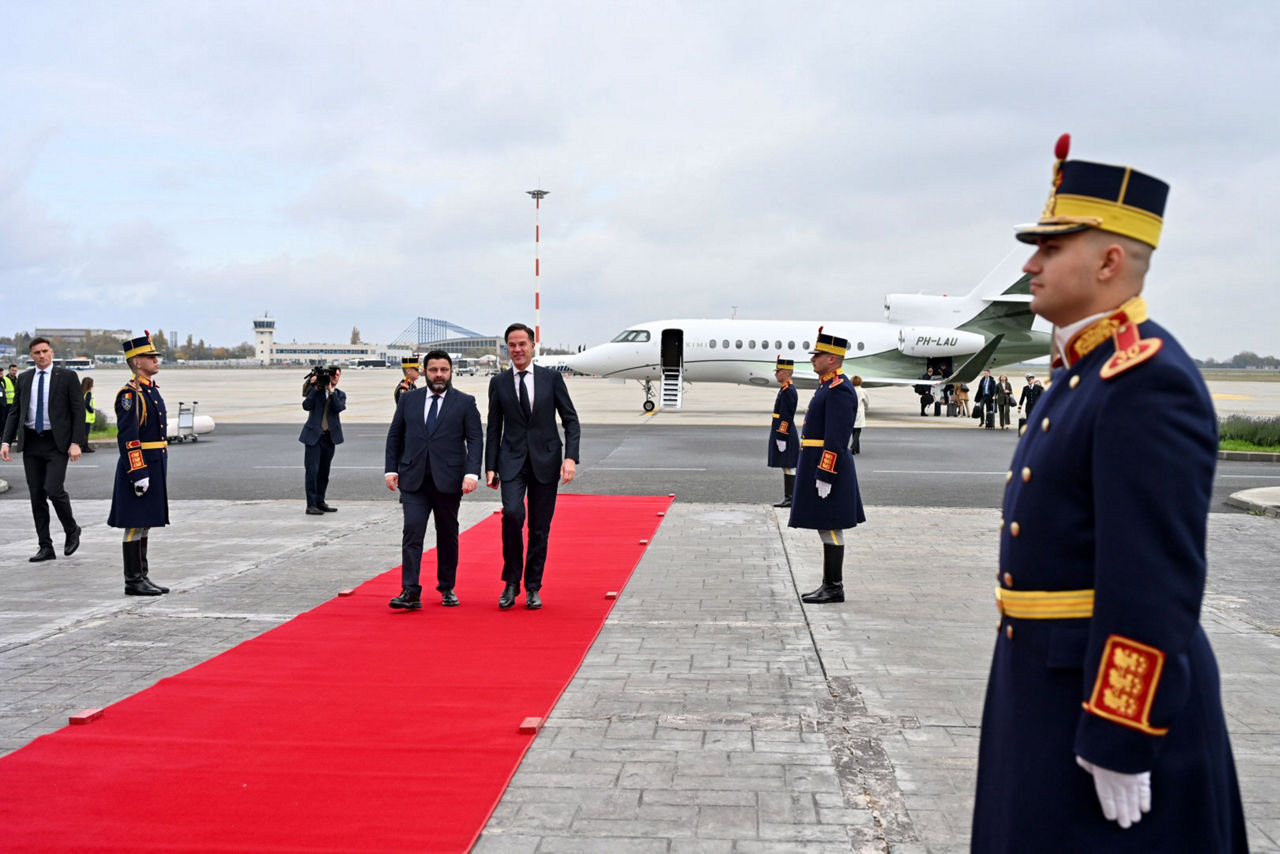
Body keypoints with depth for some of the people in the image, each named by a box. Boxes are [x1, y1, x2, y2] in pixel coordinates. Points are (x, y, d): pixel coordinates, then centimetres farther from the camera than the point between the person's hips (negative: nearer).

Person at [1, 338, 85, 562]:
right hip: (31, 443, 4)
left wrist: (76, 442, -12)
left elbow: (78, 411, -3)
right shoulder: (23, 378, 11)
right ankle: (45, 547, 12)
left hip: (57, 443, -4)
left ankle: (72, 530, 10)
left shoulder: (67, 376, -1)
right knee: (37, 496, 5)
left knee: (54, 490, -16)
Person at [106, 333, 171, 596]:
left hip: (155, 466, 10)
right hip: (139, 466, -10)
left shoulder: (151, 390, 16)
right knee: (135, 525, -4)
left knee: (144, 524, 13)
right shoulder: (130, 394, -13)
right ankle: (133, 581, 0)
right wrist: (139, 473, -23)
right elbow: (128, 438, -19)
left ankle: (142, 577, 18)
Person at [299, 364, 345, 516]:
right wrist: (315, 388, -14)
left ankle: (320, 502, 20)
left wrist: (331, 391, -13)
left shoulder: (340, 394, 11)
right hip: (314, 435, -4)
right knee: (312, 470, -8)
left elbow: (339, 408, -9)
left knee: (324, 472, 11)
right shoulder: (316, 390, 3)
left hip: (329, 437, 4)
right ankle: (311, 505, -8)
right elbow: (306, 406, -12)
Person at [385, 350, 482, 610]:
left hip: (448, 480, -1)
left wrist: (472, 473, -14)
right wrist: (391, 469, 4)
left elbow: (475, 440, -2)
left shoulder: (465, 403, 3)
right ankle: (410, 593, -11)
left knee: (448, 535, 9)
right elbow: (394, 436, 13)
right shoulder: (408, 399, 9)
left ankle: (447, 588, 23)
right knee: (412, 532, -10)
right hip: (413, 480, 1)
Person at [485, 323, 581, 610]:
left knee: (540, 527, 3)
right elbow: (494, 428, 9)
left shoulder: (552, 378, 3)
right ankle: (511, 582, -5)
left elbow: (571, 420, 3)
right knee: (512, 514, -21)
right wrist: (490, 466, 2)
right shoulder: (499, 383, 6)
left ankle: (533, 588, 18)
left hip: (545, 460, 0)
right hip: (512, 460, 0)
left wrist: (570, 457, -9)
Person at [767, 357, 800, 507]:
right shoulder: (785, 389, 16)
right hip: (781, 433, 10)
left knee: (788, 467, -7)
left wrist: (781, 438, -21)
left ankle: (790, 499, -5)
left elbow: (787, 417, -20)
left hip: (784, 433, -10)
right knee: (786, 467, 10)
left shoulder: (788, 391, -16)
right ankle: (788, 498, 13)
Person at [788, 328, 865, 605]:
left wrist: (824, 477, -22)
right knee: (827, 528, 12)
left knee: (829, 528, -5)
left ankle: (834, 588, 0)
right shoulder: (828, 387, 16)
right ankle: (830, 585, 17)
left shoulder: (839, 390, -17)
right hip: (820, 467, 10)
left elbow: (837, 439, -21)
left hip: (826, 468, -10)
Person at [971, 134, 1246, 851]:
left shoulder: (1149, 380, -20)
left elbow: (1157, 578, -25)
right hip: (1055, 676, 10)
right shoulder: (1082, 372, 12)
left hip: (1120, 694, -10)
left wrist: (1120, 743, -24)